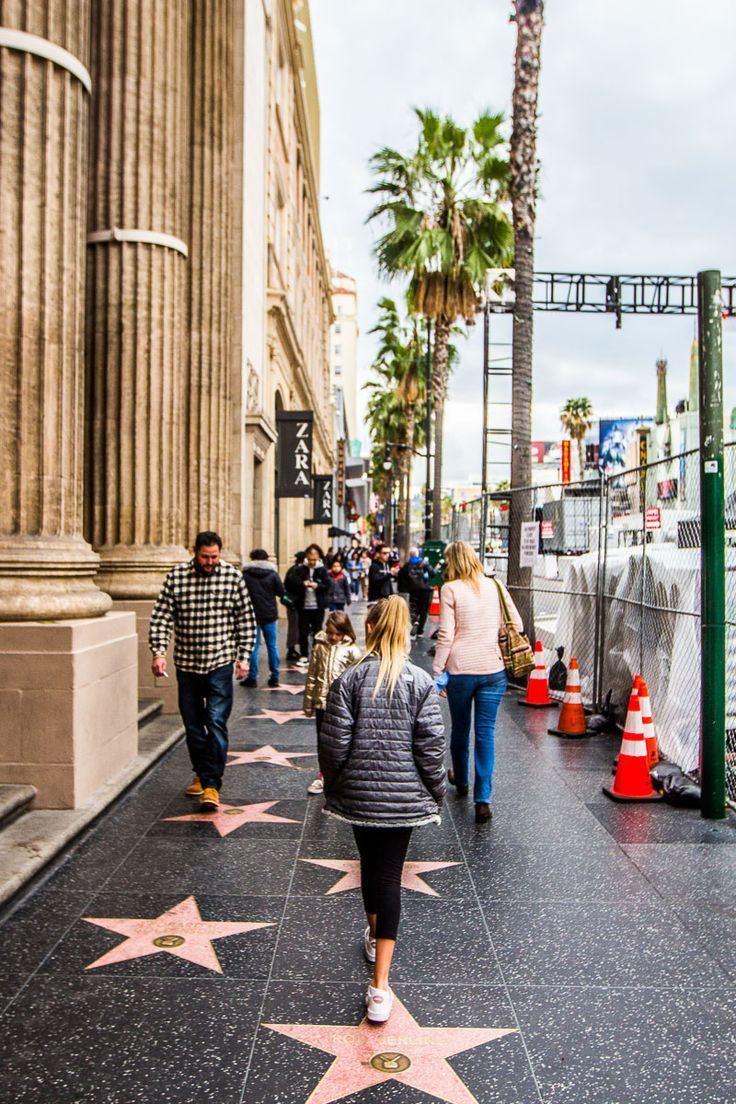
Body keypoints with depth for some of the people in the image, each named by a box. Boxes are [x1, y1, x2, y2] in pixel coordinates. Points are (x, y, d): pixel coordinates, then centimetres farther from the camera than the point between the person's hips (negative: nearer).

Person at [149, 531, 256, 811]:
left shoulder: (233, 576, -3)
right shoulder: (176, 576, -3)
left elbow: (245, 619, 3)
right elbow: (161, 617, -2)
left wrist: (243, 656, -1)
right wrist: (158, 652, -12)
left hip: (220, 663, -2)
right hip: (186, 662, 2)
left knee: (216, 722, -8)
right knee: (193, 724, 13)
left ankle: (212, 784, -2)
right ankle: (201, 773, 31)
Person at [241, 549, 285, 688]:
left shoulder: (245, 575, -4)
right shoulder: (273, 574, -2)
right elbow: (282, 593, -2)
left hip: (252, 614, -1)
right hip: (270, 614, 1)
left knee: (253, 647, 4)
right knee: (272, 646, 8)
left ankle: (252, 677, 4)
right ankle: (274, 677, 10)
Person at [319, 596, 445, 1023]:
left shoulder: (350, 679, -10)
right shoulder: (421, 682, -9)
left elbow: (334, 742, -9)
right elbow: (431, 747, -9)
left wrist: (332, 784, 7)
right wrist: (437, 794, 6)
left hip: (358, 792, 1)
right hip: (403, 795, 0)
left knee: (370, 864, 22)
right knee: (390, 876, 5)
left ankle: (375, 935, 46)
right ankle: (380, 983, 1)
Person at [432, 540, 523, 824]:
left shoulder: (450, 590, -6)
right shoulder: (495, 586, 4)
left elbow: (445, 635, -10)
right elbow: (516, 625, 8)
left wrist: (436, 670, -4)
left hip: (460, 670, -2)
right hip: (493, 670, 2)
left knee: (460, 728, 18)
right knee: (486, 732, 4)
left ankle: (460, 781, 39)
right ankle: (482, 800, -1)